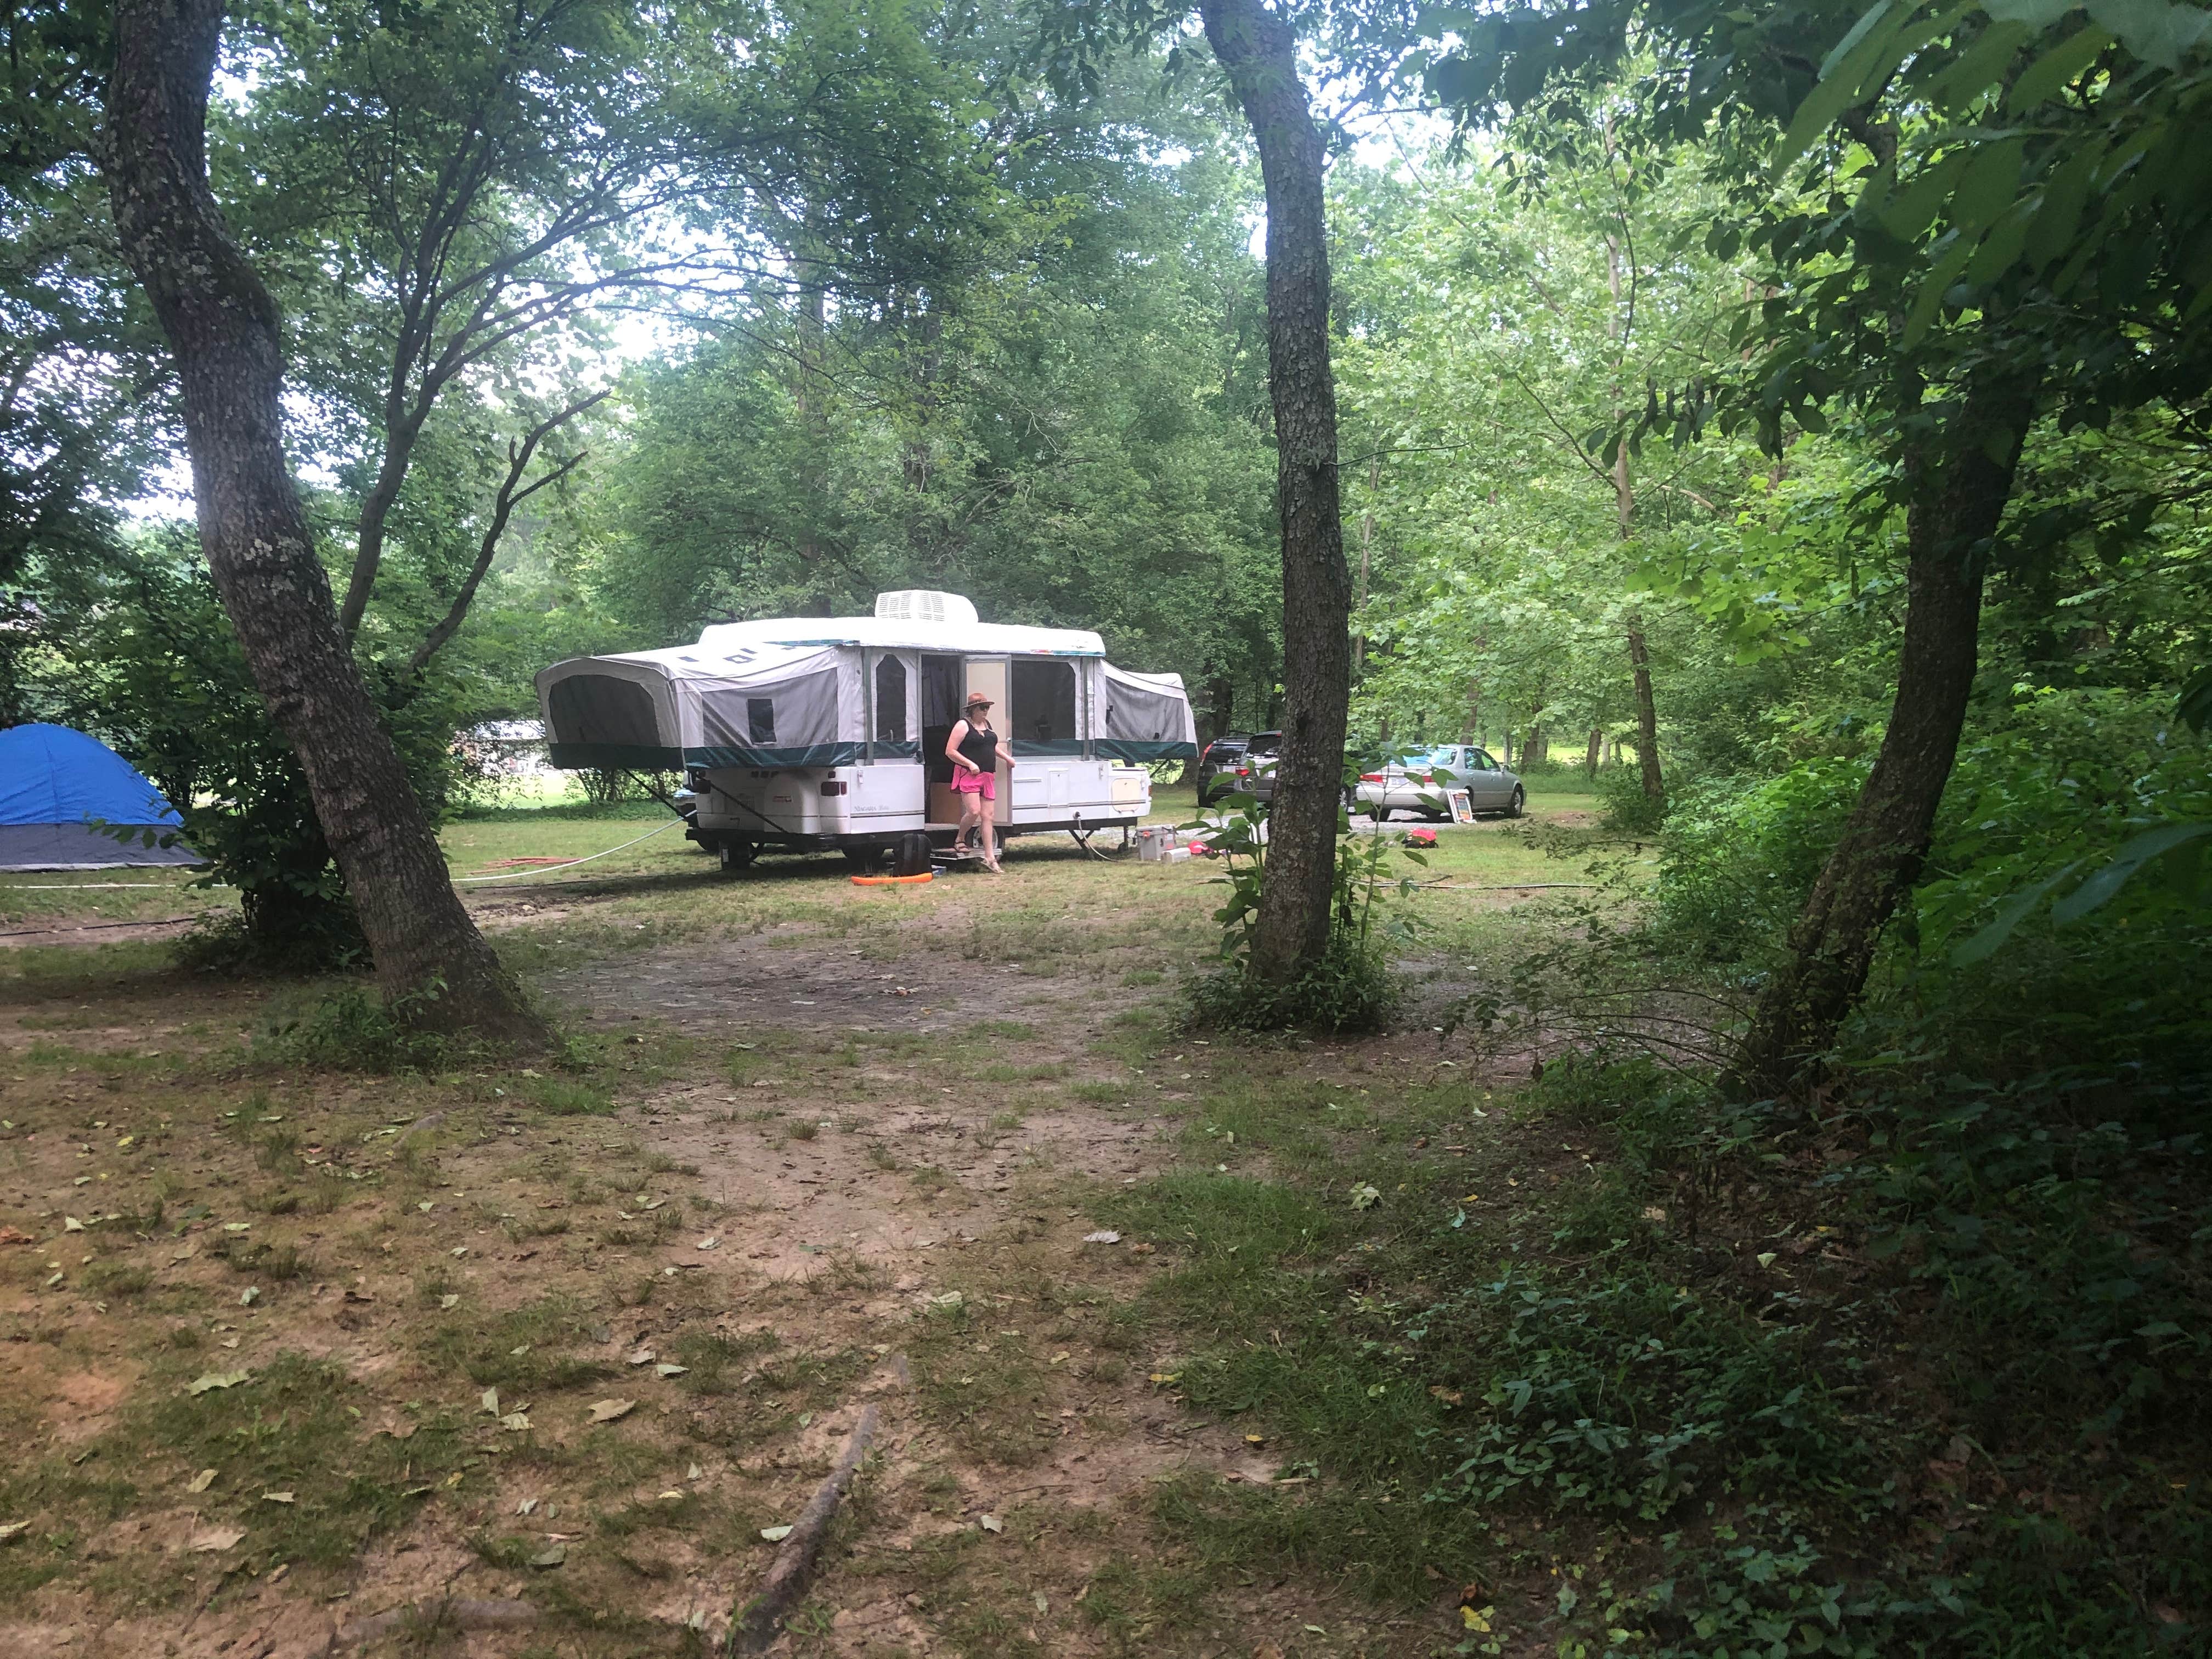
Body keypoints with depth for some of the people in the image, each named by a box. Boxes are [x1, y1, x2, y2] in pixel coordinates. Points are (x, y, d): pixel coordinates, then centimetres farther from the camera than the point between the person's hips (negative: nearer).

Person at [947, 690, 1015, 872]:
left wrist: (1007, 758, 26)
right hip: (969, 775, -7)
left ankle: (990, 858, 2)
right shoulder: (963, 725, -6)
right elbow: (950, 751, -11)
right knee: (974, 811, -20)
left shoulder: (987, 724, 17)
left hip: (988, 777, 7)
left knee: (987, 816, 3)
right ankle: (960, 839, 8)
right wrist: (970, 764, -18)